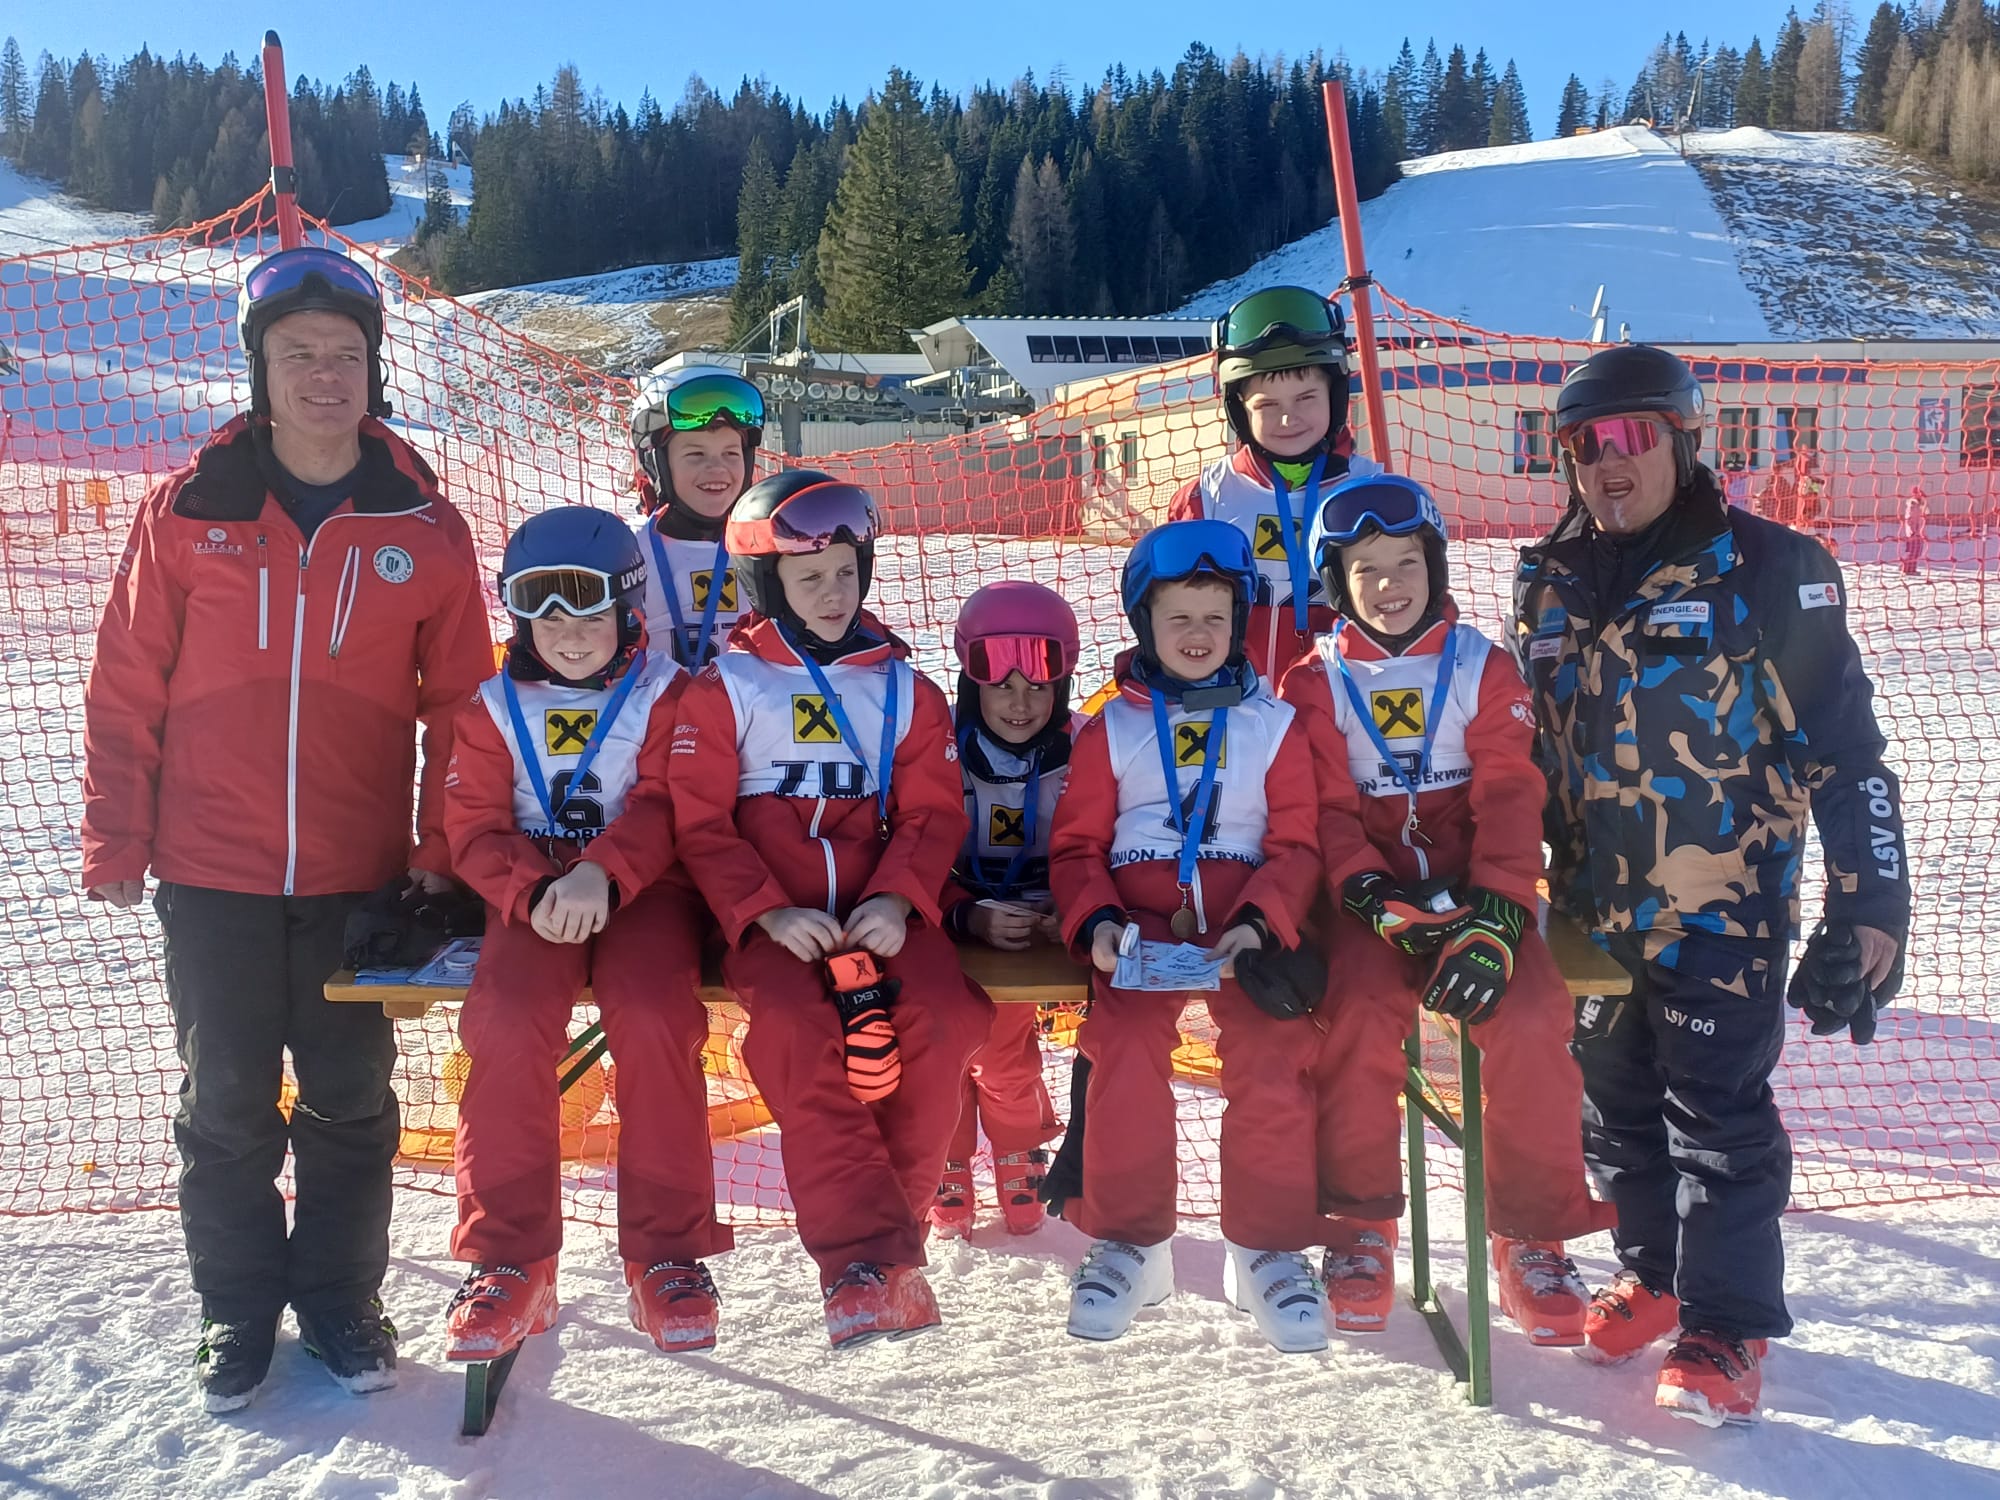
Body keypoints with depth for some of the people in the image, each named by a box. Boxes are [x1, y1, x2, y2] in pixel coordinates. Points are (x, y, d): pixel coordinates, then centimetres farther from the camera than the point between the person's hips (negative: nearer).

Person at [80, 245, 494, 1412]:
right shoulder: (189, 509, -2)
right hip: (212, 872, 0)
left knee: (352, 1099, 12)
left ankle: (340, 1295, 30)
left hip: (360, 872, 0)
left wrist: (442, 852, -2)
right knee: (227, 1100, 11)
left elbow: (460, 700, 2)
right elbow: (128, 686, 2)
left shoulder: (425, 525, -2)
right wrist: (116, 837, 0)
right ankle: (237, 1306, 30)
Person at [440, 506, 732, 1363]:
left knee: (653, 1020, -29)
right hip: (533, 894, 2)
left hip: (642, 888, -1)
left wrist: (600, 875, -24)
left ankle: (666, 1254, -14)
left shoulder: (664, 692, 6)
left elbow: (660, 809, -5)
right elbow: (475, 829, 4)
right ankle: (509, 1260, -11)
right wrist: (534, 891, -17)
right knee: (510, 1024, -26)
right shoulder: (493, 707, 12)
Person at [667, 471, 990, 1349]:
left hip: (880, 908, 2)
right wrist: (767, 912, -14)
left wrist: (897, 898, -10)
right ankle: (861, 1251, -24)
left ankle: (889, 1207, -6)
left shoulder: (902, 687, 15)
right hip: (771, 919, -2)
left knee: (945, 1018, -24)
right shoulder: (724, 688, 7)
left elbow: (934, 813, 9)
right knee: (796, 1030, -30)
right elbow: (699, 824, 1)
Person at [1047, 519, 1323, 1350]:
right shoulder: (1110, 729, 16)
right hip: (1140, 926, 0)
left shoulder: (1275, 724, 15)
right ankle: (1128, 1241, -7)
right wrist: (1096, 922, -8)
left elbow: (1297, 844, 8)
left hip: (1246, 926, 0)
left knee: (1268, 1048, -25)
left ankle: (1269, 1248, -6)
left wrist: (1259, 922, -11)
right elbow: (1075, 845, 12)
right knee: (1125, 1042, -26)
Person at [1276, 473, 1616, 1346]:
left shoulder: (1484, 668, 8)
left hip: (1474, 888, 1)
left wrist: (1495, 917, -17)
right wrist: (1376, 896, -19)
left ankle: (1533, 1236, -2)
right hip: (1369, 890, -1)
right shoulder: (1315, 684, 8)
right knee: (1358, 1010, -29)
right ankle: (1361, 1226, -7)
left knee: (1530, 1019, -24)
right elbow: (1326, 811, 0)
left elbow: (1510, 799, -2)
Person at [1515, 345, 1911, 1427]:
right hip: (1591, 910, 6)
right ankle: (1653, 1275, 35)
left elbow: (1845, 746, -8)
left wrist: (1870, 906, -12)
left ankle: (1726, 1328, 14)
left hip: (1722, 908, -5)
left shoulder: (1768, 568, -8)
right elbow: (1519, 750, 16)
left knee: (1717, 1118, -1)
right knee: (1615, 1110, 15)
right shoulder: (1548, 584, 8)